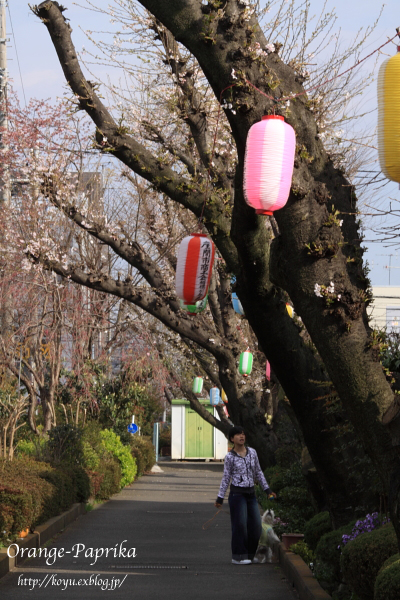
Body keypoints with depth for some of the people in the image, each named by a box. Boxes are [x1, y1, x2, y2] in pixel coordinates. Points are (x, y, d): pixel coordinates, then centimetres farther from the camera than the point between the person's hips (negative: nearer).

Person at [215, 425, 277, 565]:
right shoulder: (230, 457, -5)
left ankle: (250, 555, 19)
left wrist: (267, 489, 11)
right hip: (237, 493, -5)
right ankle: (238, 557, 6)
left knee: (255, 526, 5)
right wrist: (220, 497, -2)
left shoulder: (252, 452, 6)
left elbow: (258, 472, 14)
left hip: (251, 493, 5)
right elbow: (226, 478, 0)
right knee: (240, 526, -4)